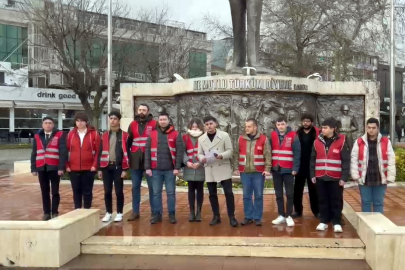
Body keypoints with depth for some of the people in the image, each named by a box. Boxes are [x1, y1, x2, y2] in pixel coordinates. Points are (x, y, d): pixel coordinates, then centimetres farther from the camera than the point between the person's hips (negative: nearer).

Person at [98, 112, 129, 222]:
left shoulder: (124, 135, -1)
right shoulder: (104, 135, 10)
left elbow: (126, 152, -4)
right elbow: (100, 152, 11)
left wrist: (125, 169, -9)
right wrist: (99, 168, 6)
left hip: (118, 166, -3)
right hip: (106, 166, 3)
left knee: (119, 191, 2)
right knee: (107, 191, 7)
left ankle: (119, 213, 13)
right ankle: (108, 213, 18)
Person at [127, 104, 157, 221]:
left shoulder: (154, 124, -1)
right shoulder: (132, 125, 11)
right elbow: (128, 142, 14)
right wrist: (128, 157, 7)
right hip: (135, 161, 4)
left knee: (152, 186, 3)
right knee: (135, 187, 8)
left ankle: (154, 211, 12)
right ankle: (135, 211, 16)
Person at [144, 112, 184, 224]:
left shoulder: (176, 134, 2)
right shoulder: (152, 134, 7)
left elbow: (180, 151, -3)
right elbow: (147, 151, 5)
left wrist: (177, 167, -10)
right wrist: (147, 167, -2)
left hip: (170, 169, -1)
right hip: (156, 169, 2)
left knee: (171, 193, 6)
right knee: (156, 193, 7)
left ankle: (172, 214, 15)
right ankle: (157, 214, 17)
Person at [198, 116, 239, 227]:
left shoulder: (224, 135, -1)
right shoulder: (201, 138, 6)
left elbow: (230, 150, -3)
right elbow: (200, 153, 10)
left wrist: (221, 155, -22)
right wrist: (202, 158, -13)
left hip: (223, 168, -3)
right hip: (209, 170, 3)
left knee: (228, 193, -5)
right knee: (212, 194, 8)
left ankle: (232, 217, 2)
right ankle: (216, 216, 21)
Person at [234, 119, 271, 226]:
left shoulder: (264, 139, -3)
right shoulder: (241, 139, 6)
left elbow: (268, 155, -4)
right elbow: (237, 155, 9)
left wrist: (267, 169, -10)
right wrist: (236, 168, 4)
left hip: (259, 172, -2)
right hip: (245, 172, 3)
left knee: (258, 196, 4)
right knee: (246, 196, 7)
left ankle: (257, 218, 14)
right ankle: (248, 217, 17)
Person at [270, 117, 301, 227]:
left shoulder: (293, 136, -5)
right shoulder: (272, 135, 5)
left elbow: (297, 153, -7)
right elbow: (269, 152, 6)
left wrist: (295, 168, -13)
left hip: (288, 170, -3)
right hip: (276, 169, 3)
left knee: (289, 194, 3)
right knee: (278, 194, 10)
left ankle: (289, 216, 12)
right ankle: (281, 215, 18)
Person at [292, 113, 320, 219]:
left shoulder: (317, 134, -4)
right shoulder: (297, 134, 4)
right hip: (300, 166, 2)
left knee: (313, 189, 9)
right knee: (298, 189, 8)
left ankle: (316, 210, 20)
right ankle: (298, 210, 18)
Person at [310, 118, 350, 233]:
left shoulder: (341, 141, -5)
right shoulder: (317, 141, 4)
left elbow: (346, 161, -5)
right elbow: (313, 159, 9)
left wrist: (344, 177, -9)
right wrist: (312, 175, 4)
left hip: (336, 178, -3)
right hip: (320, 177, 3)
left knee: (336, 201, 5)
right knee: (323, 201, 10)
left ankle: (337, 223, 15)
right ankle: (323, 221, 20)